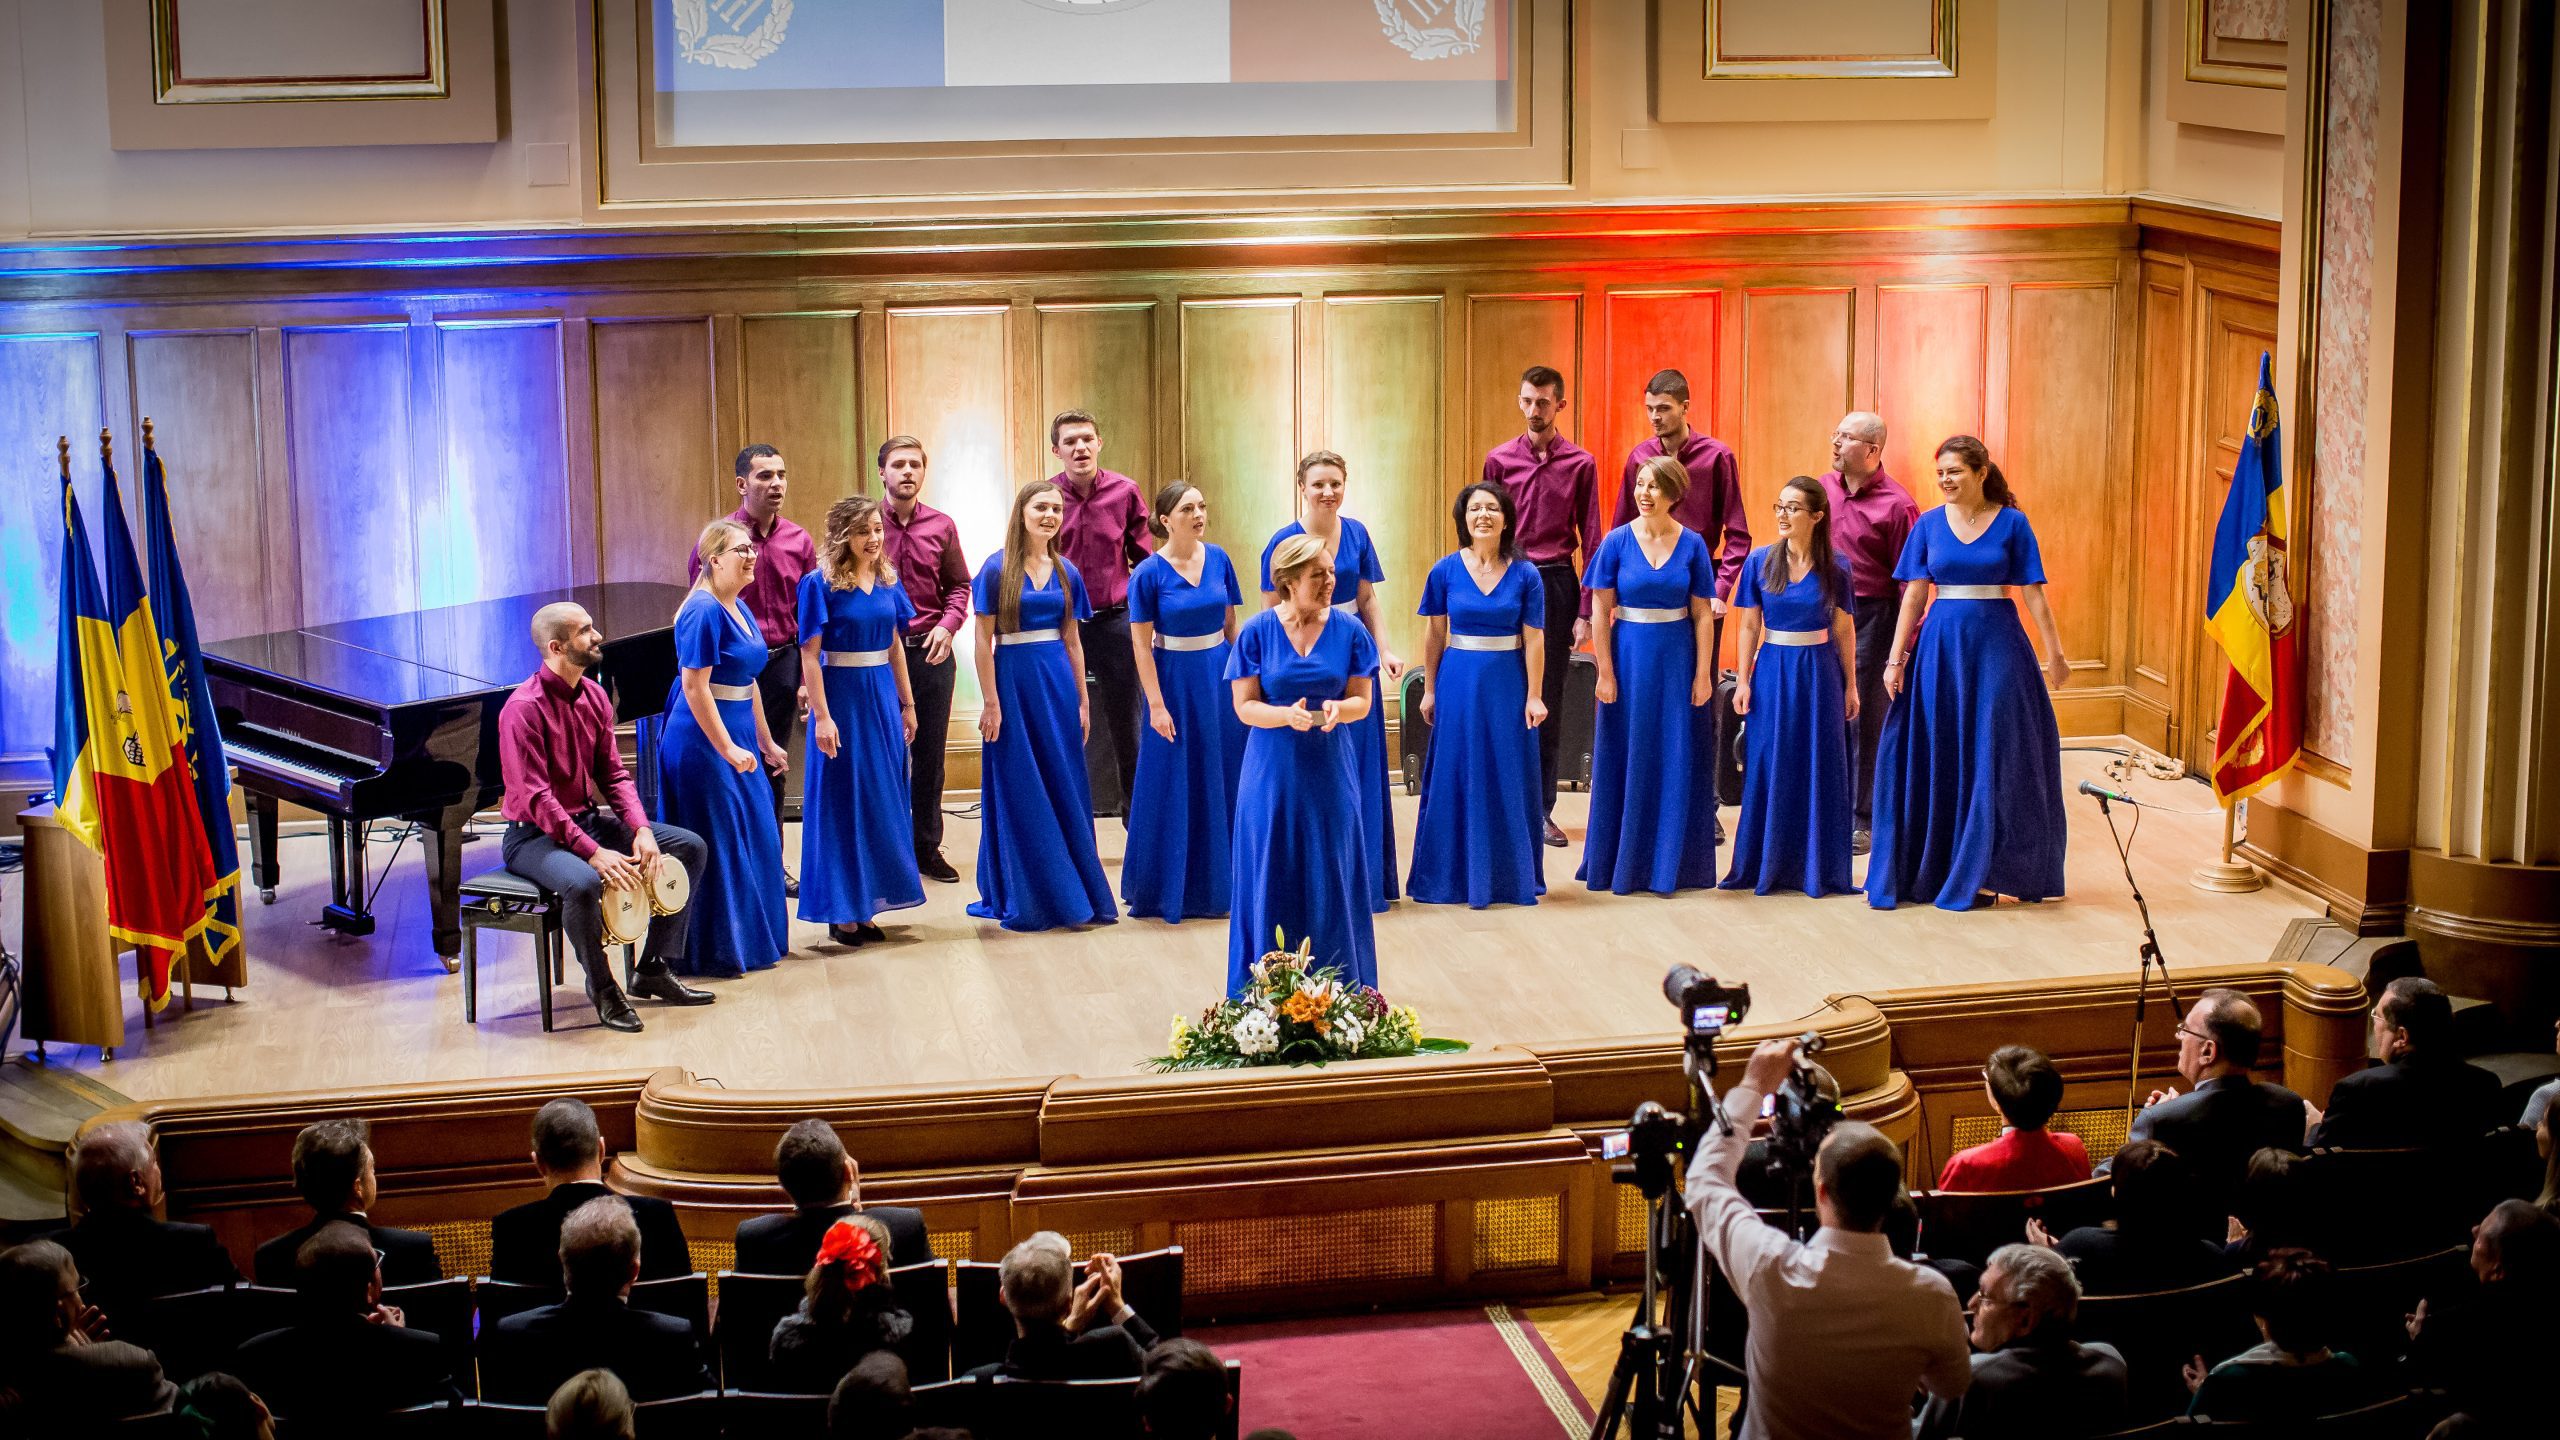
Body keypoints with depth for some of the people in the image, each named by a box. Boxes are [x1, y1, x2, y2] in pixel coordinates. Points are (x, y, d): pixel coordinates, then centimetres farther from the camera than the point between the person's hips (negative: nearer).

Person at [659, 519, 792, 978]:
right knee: (713, 846, -2)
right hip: (703, 743, -10)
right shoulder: (704, 612, -18)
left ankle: (750, 939, 29)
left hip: (736, 740, 10)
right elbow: (695, 688, -22)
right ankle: (713, 953, 9)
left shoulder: (739, 609, 11)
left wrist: (765, 742, 21)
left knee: (753, 837, 16)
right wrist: (728, 749, -23)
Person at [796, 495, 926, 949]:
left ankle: (866, 905, 19)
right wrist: (821, 716, -18)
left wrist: (907, 704, 14)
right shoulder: (821, 584, -10)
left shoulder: (887, 582, 7)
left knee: (883, 799, 9)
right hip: (842, 696, -6)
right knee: (843, 802, 0)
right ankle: (841, 913, 8)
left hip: (883, 697, 6)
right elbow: (810, 655, -12)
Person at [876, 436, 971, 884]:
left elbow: (959, 585, 12)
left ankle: (927, 848, 19)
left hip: (930, 652, 2)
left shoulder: (941, 527, 5)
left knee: (930, 755, 9)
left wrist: (948, 625, -4)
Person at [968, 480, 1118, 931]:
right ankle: (1023, 900, 14)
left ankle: (1071, 894, 18)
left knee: (1066, 790, 7)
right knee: (1020, 793, 4)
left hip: (1058, 683, 4)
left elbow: (1073, 641, 12)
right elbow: (984, 640, -7)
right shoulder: (998, 569, -6)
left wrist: (1082, 702, 9)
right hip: (1013, 682, -4)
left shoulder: (1066, 571, 8)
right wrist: (991, 703, -11)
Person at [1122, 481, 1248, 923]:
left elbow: (1229, 624, 9)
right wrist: (1156, 705, -13)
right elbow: (1141, 644, -10)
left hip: (1219, 677, 4)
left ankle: (1216, 886, 19)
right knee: (1175, 787, 3)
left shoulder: (1218, 559, 1)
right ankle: (1170, 892, 15)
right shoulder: (1149, 573, -11)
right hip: (1175, 680, -4)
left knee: (1222, 782, 8)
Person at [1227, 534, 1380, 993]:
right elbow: (1244, 706, -5)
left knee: (1332, 881, 4)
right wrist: (1287, 715, -25)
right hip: (1273, 772, -1)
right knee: (1273, 882, 3)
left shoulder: (1349, 631, -1)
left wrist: (1337, 709, -22)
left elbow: (1362, 700, 1)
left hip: (1331, 772, 1)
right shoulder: (1257, 633, -5)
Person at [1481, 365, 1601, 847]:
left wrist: (1585, 612, -1)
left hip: (1557, 585, 0)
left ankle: (1541, 809, 9)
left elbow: (1590, 539, 3)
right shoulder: (1500, 459, 5)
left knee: (1549, 702, 4)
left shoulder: (1580, 463, 2)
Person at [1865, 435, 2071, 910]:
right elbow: (1914, 595, 4)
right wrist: (1896, 659, -1)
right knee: (1933, 758, 3)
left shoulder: (2012, 523, -1)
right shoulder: (1929, 524, 5)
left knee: (1993, 756, 0)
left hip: (1996, 644, -2)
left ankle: (1981, 870, 9)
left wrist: (2055, 654, -4)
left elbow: (2033, 593, -1)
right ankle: (1929, 868, 12)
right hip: (1940, 644, 2)